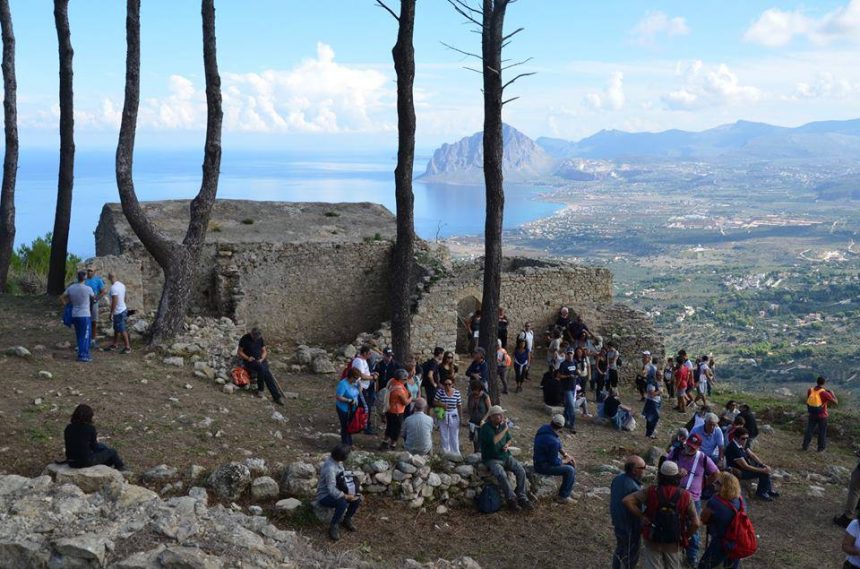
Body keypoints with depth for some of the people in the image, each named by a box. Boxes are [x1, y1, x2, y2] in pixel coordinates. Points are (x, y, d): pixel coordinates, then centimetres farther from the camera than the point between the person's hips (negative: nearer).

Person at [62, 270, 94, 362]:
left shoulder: (71, 288, 1)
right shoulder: (88, 289, -13)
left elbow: (62, 297, 9)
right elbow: (93, 297, 7)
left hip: (74, 315, 6)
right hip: (84, 316, -6)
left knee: (79, 336, 14)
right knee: (85, 336, 1)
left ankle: (82, 354, 20)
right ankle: (83, 355, -1)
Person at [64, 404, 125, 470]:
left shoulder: (68, 428, -1)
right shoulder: (90, 428, -16)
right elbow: (94, 447, -8)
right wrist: (96, 441, 14)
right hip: (86, 462, -6)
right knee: (112, 452, 18)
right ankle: (120, 466, 45)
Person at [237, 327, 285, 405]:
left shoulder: (260, 338, 6)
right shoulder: (244, 339, -6)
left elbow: (264, 351, 13)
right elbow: (239, 352, 0)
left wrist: (262, 359, -7)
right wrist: (248, 358, -16)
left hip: (260, 360, 3)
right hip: (249, 361, -3)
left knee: (267, 373, -26)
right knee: (261, 368, -36)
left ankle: (277, 396, -32)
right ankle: (260, 389, -19)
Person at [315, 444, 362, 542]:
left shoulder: (338, 461, -5)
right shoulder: (330, 468, -33)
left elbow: (342, 477, 9)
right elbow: (332, 490, -34)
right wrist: (347, 496, -24)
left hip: (335, 491, 9)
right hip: (324, 496, -9)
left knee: (357, 498, -8)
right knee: (342, 503, -35)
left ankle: (346, 520, 13)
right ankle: (333, 527, -14)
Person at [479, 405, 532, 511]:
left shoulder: (502, 425, 5)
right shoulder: (486, 428, -15)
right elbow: (494, 440, -31)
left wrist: (507, 445, -2)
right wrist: (505, 429, -23)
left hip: (506, 457, 6)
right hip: (492, 459, -6)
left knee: (521, 471, -16)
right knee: (502, 475, -32)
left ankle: (521, 497, -7)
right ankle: (511, 499, -16)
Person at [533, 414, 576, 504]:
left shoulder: (545, 428, -6)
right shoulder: (553, 441, -33)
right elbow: (555, 462, -22)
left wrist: (566, 455, 5)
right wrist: (566, 460, -4)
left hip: (546, 458, 10)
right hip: (543, 466, -10)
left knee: (572, 464, 13)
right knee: (570, 470, -16)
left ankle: (569, 489, 24)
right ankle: (563, 497, -2)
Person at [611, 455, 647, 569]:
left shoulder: (617, 479, -5)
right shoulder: (633, 489, -33)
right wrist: (639, 532, -13)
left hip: (618, 524, 8)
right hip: (630, 529, -8)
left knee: (619, 551, 25)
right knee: (631, 557, 10)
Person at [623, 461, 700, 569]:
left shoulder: (651, 492, -12)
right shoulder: (685, 496, -12)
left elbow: (627, 500, -19)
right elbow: (695, 524, -14)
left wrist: (642, 517, -11)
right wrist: (685, 537, 2)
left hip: (653, 540, 0)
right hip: (674, 543, 0)